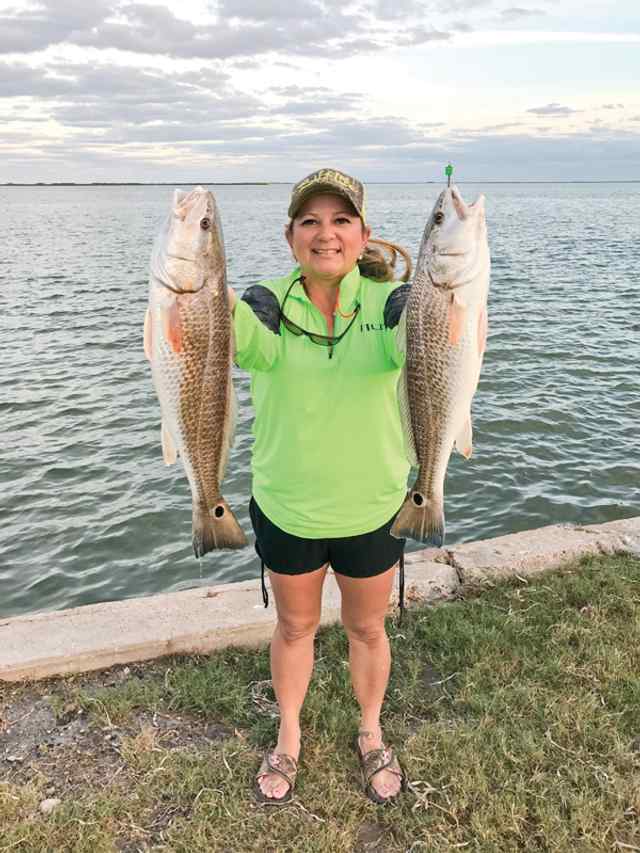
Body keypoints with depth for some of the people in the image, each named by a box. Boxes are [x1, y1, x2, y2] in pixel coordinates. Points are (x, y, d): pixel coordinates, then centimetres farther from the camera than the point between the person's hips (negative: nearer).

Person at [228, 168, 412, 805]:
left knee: (367, 629, 20)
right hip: (284, 508, 1)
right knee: (294, 627, 21)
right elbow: (255, 344, -34)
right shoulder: (271, 302, -10)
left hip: (373, 510, 0)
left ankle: (370, 734, 49)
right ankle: (288, 737, 49)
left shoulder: (387, 300, -11)